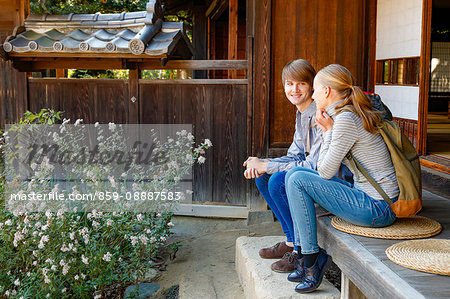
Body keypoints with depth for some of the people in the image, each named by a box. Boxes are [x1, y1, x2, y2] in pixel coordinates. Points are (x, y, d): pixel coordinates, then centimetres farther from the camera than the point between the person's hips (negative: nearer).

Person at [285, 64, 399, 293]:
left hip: (377, 208, -10)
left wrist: (328, 130, -6)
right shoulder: (355, 114, 13)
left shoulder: (346, 119, -18)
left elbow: (325, 172, -12)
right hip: (369, 197, 10)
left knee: (297, 180, -15)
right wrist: (327, 130, 7)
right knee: (294, 174, 8)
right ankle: (301, 253, 10)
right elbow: (325, 168, 16)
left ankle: (312, 258, -4)